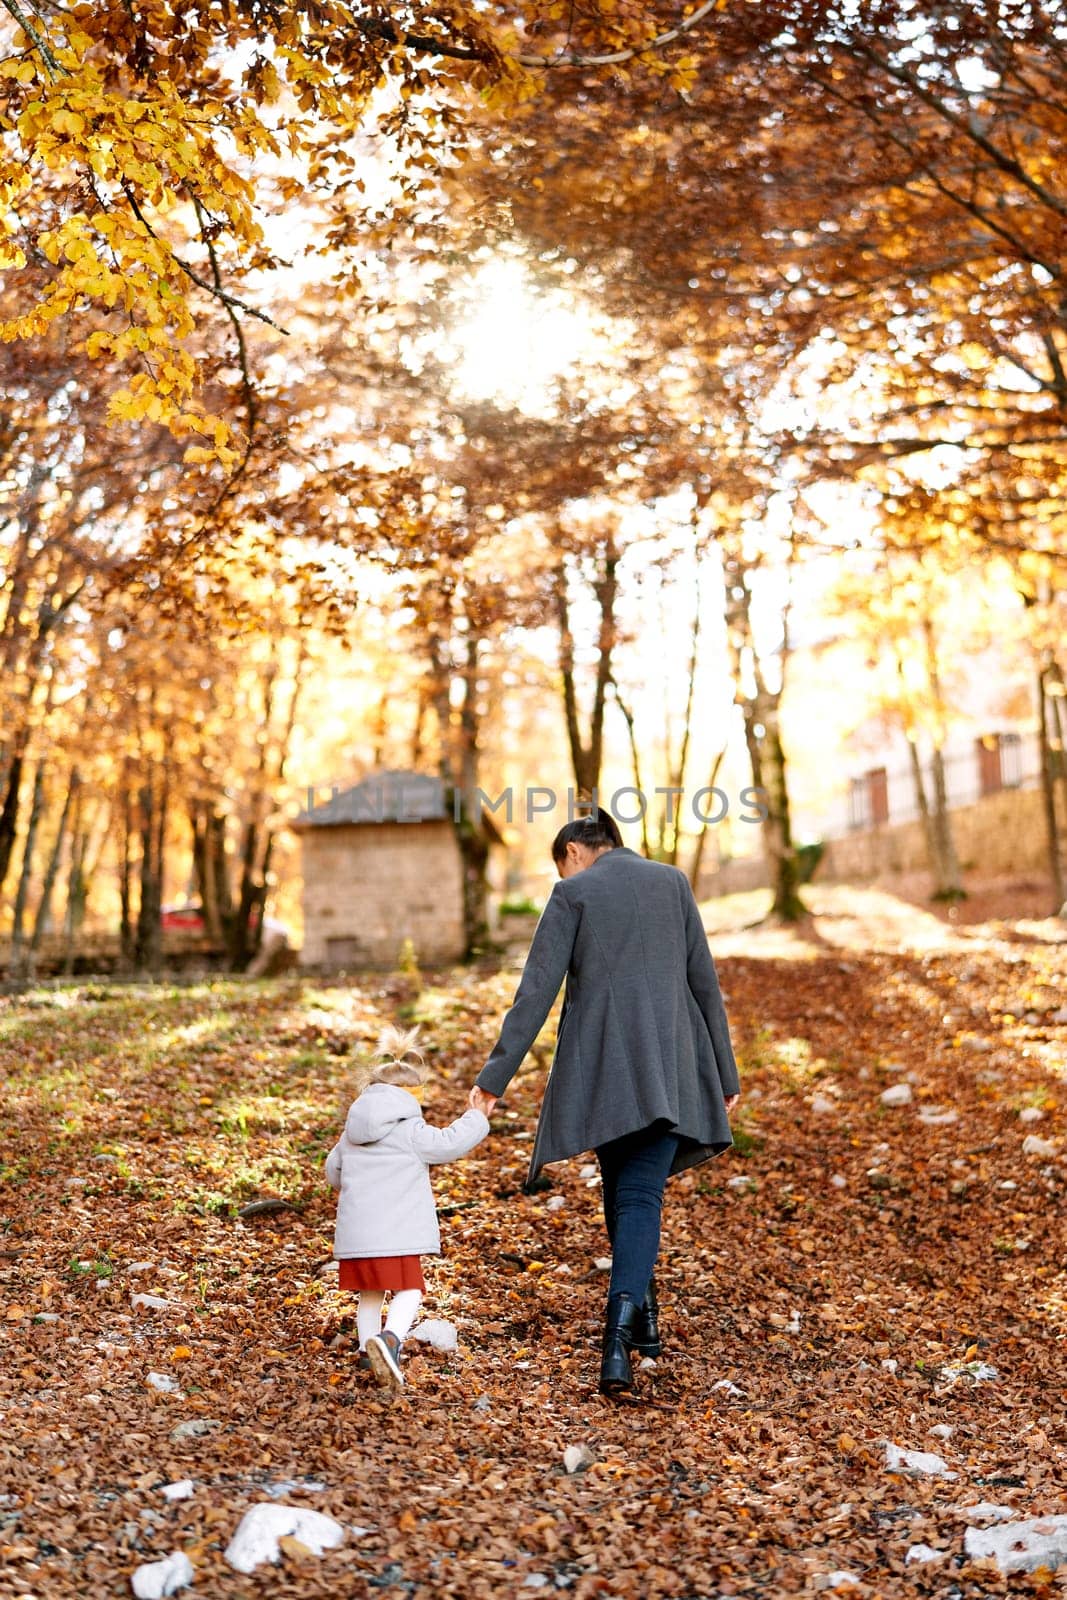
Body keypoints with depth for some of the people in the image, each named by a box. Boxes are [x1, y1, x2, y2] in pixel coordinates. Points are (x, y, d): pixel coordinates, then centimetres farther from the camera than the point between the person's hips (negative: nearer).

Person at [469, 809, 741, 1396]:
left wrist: (493, 1078, -5)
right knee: (639, 1197, -4)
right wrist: (724, 1075, 13)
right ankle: (618, 1334, -23)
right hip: (665, 1066, 1)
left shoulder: (572, 893, 1)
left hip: (602, 1067, -1)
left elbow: (536, 991, -6)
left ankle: (640, 1318, 28)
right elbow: (703, 983, 8)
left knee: (622, 1188, 19)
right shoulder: (672, 881, 10)